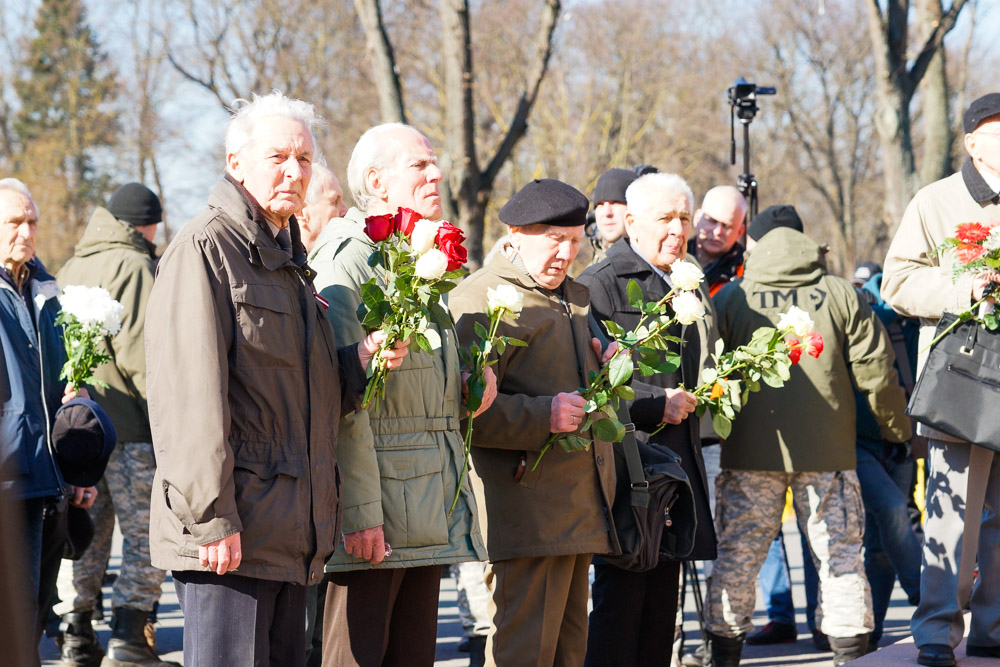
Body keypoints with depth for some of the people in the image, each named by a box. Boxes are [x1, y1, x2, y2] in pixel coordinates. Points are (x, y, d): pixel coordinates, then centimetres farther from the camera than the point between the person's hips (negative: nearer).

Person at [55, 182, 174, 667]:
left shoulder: (71, 269, 17)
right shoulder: (134, 266, -8)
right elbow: (136, 350, -17)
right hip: (127, 425, -8)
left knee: (89, 534, 14)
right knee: (146, 534, -4)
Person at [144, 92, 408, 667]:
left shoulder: (289, 259, 21)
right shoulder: (207, 247, -7)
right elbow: (191, 396, -15)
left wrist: (359, 361, 5)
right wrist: (211, 518, -21)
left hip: (290, 533, 9)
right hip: (230, 532, -9)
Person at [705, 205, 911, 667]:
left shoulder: (731, 298, 3)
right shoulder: (839, 295, 3)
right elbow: (875, 370, 3)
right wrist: (897, 430, 15)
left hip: (750, 451, 0)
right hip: (827, 451, 0)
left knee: (736, 558, 6)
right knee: (840, 556, 7)